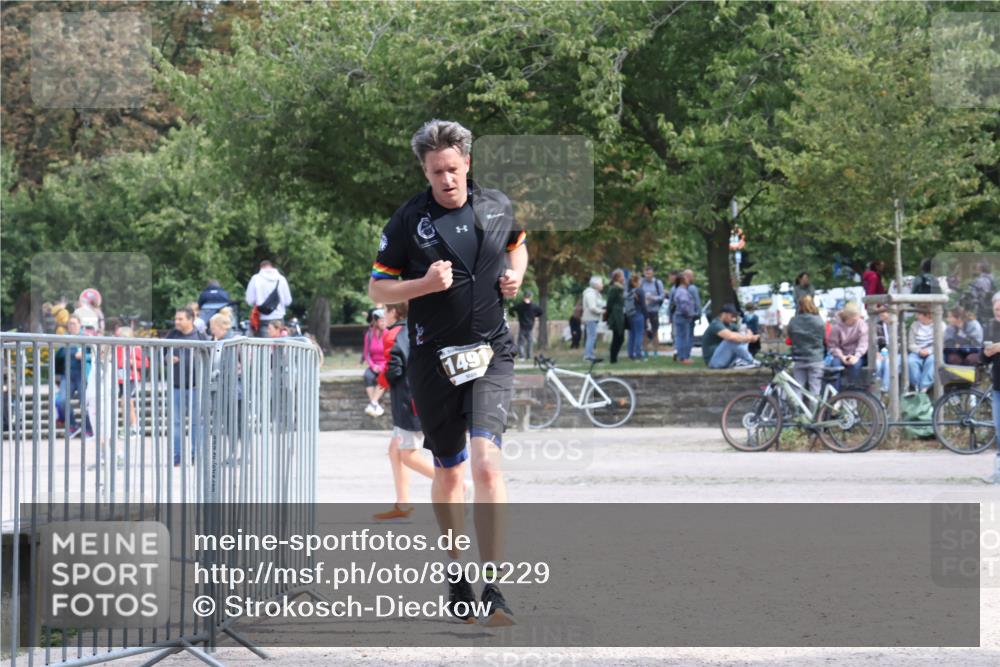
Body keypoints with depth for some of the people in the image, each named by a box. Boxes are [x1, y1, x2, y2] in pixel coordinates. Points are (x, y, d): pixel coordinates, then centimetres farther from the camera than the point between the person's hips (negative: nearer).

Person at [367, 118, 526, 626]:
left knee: (486, 462, -18)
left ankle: (492, 587, -20)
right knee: (448, 472, 10)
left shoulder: (498, 207, 4)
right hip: (433, 359, 0)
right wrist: (426, 284, -16)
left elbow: (517, 246, 27)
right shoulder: (408, 220, -3)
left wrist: (516, 274, 5)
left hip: (491, 354, 0)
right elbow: (377, 289, 1)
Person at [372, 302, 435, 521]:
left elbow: (392, 370, -19)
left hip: (410, 402, -9)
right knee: (395, 450, 14)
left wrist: (381, 379, 0)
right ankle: (402, 504, 13)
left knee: (408, 455, -5)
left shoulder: (393, 336, -10)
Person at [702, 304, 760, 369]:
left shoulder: (730, 325, 11)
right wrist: (748, 338, -22)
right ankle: (751, 362, -20)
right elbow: (730, 336, -34)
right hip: (714, 361, -9)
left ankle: (738, 361, -17)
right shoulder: (716, 325, -17)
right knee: (733, 340, -28)